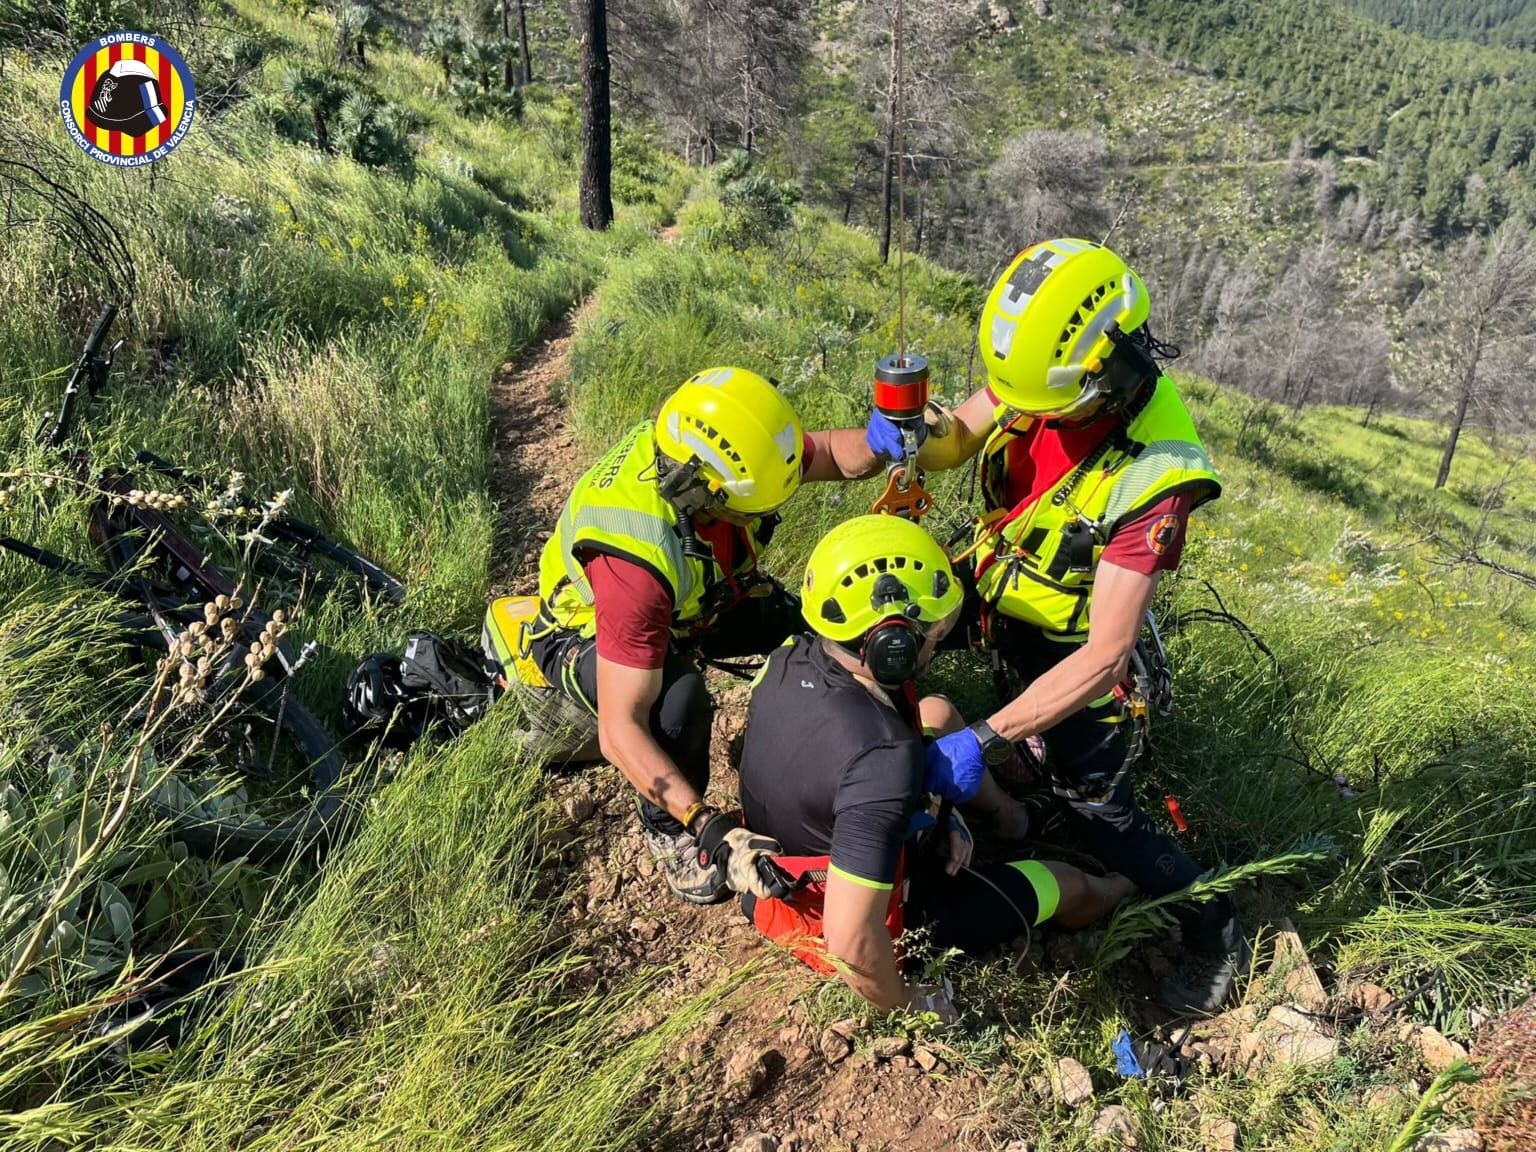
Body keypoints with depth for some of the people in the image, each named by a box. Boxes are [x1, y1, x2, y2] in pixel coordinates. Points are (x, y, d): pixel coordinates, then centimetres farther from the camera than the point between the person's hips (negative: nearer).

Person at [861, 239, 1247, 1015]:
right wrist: (916, 431, -32)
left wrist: (987, 740, -41)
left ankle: (1215, 933, 27)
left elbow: (1104, 657, -37)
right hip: (992, 582, 6)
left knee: (1099, 810, 1)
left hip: (1067, 636, -6)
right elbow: (958, 436, -7)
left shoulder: (1153, 475, -37)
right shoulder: (1042, 374, -21)